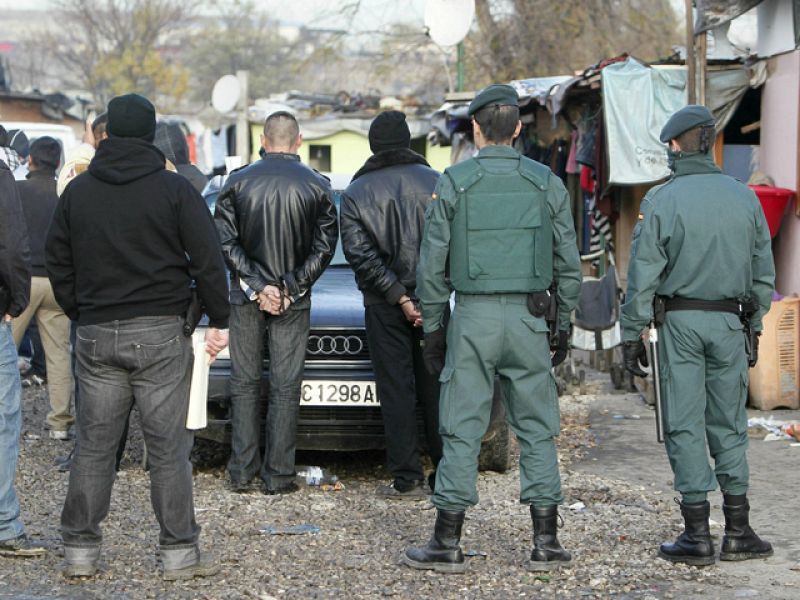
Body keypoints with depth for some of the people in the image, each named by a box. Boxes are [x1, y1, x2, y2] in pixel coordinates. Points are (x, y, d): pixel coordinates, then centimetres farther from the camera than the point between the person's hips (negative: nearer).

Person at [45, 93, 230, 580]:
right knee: (168, 447, 1)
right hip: (159, 334, -3)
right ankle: (180, 553, 4)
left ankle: (80, 550, 11)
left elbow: (58, 263, 12)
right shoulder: (175, 189, -4)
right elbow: (208, 261, -5)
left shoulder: (77, 191, 7)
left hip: (96, 335, 3)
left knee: (94, 444, 8)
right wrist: (219, 320, 4)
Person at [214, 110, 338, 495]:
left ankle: (242, 472, 8)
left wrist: (257, 286, -7)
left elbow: (225, 241, -7)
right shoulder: (317, 186, -3)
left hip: (247, 297, 1)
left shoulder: (238, 182, -2)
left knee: (244, 384, 9)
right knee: (285, 387, 3)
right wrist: (290, 288, -4)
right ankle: (278, 475, 2)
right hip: (293, 302, 0)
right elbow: (324, 247, -5)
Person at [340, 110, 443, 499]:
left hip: (384, 306, -2)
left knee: (397, 392, 2)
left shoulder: (356, 193, 0)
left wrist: (399, 297, -11)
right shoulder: (435, 182, 1)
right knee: (436, 388, 11)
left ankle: (407, 480, 2)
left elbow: (360, 253, -10)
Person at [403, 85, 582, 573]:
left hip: (472, 318, -1)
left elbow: (432, 263, -2)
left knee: (462, 431, 2)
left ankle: (448, 543, 3)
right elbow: (568, 263, 5)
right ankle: (546, 542, 7)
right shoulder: (547, 184, 3)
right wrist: (563, 323, 14)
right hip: (529, 318, 2)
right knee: (538, 430, 7)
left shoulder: (454, 183, -2)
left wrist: (433, 327, 6)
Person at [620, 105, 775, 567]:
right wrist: (754, 325, 18)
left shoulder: (661, 201, -8)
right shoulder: (745, 198, 4)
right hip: (727, 321, 3)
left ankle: (698, 536, 1)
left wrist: (632, 335, -2)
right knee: (729, 425, 12)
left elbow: (643, 276, -9)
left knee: (685, 426, 1)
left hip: (679, 321, -3)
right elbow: (763, 273, 9)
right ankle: (738, 533, 12)